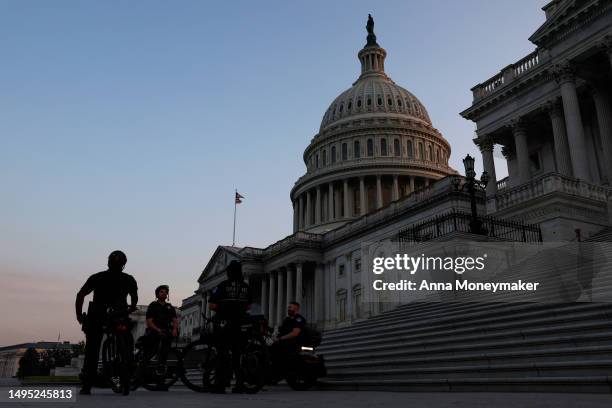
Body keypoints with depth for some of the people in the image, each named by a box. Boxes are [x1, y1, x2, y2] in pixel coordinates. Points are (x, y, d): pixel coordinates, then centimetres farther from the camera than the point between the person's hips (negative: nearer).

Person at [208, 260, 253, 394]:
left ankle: (220, 385, 0)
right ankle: (240, 385, 11)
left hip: (223, 324, -4)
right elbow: (249, 305, 11)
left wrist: (221, 310, 7)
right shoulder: (246, 287, 5)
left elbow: (212, 305, -11)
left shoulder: (223, 286, -8)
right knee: (238, 354, 11)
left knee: (222, 354, 0)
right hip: (240, 324, 4)